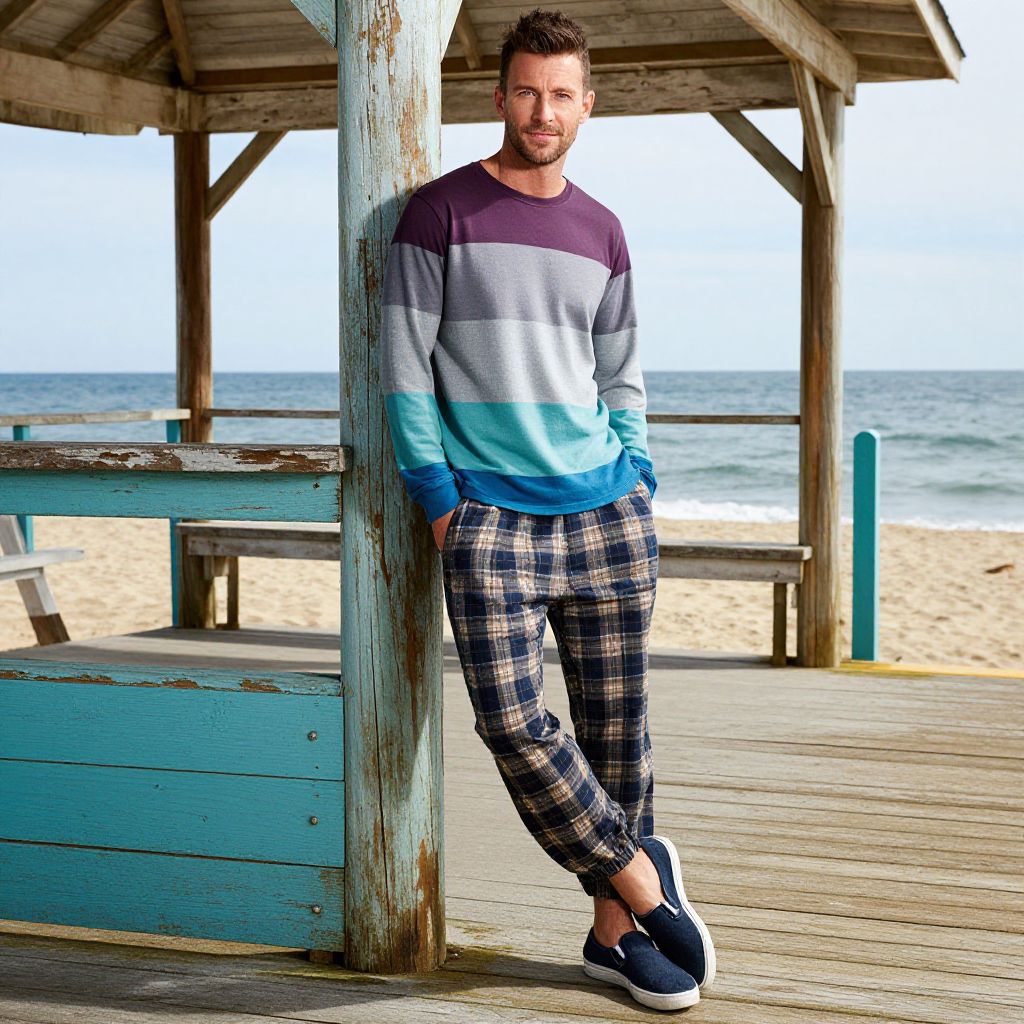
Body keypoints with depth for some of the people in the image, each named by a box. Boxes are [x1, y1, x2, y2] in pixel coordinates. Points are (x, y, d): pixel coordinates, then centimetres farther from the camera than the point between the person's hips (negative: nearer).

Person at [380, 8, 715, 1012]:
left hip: (607, 515, 4)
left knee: (615, 724, 5)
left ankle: (614, 929, 17)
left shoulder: (601, 231, 13)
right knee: (513, 721, -14)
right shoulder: (441, 211, 0)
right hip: (489, 517, -3)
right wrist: (438, 497, -7)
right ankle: (641, 875, 5)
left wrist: (637, 478, 7)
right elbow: (403, 365, -2)